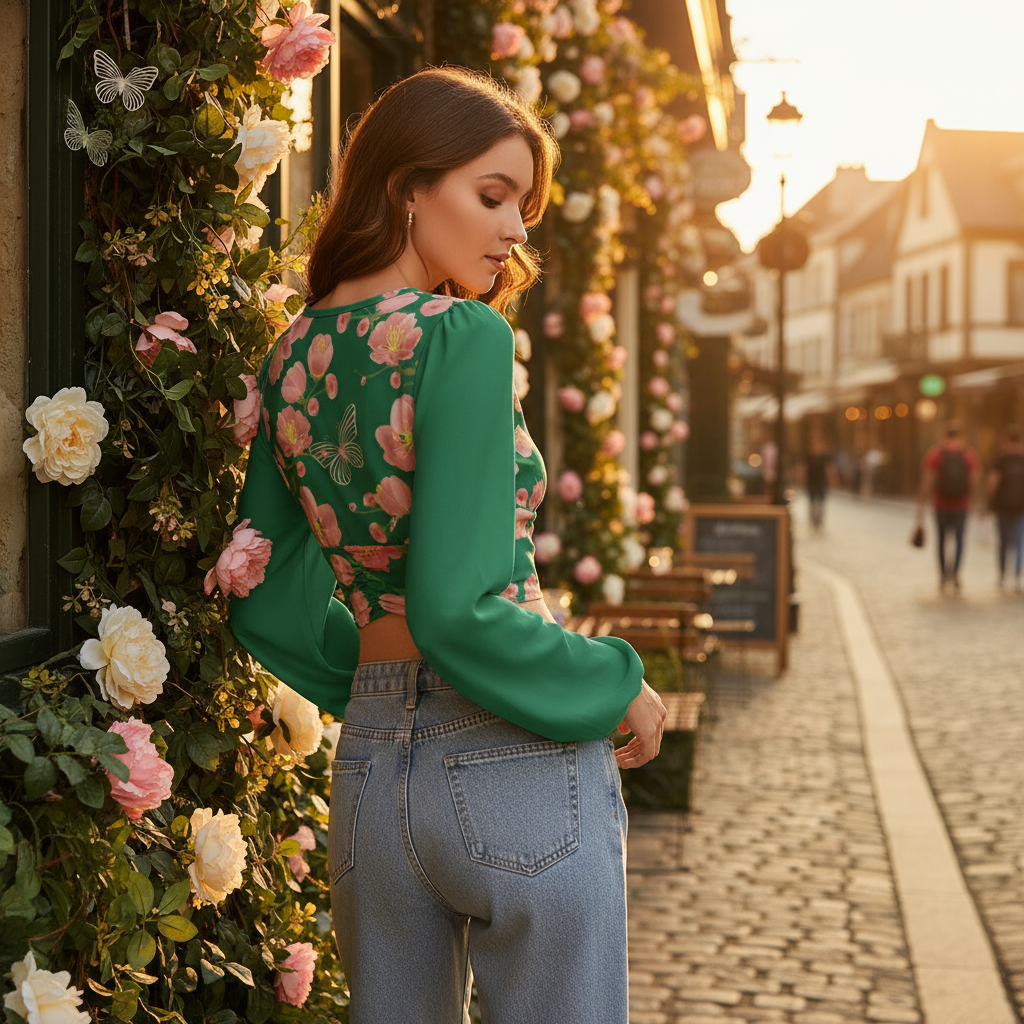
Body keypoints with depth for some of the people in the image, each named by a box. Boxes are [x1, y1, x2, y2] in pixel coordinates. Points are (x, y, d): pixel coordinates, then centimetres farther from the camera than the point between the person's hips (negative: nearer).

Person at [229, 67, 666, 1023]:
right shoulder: (460, 335, -16)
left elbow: (267, 606, 10)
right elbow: (458, 611, -22)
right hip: (514, 767, -7)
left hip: (370, 763, 7)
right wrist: (620, 690, -9)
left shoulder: (292, 359, 6)